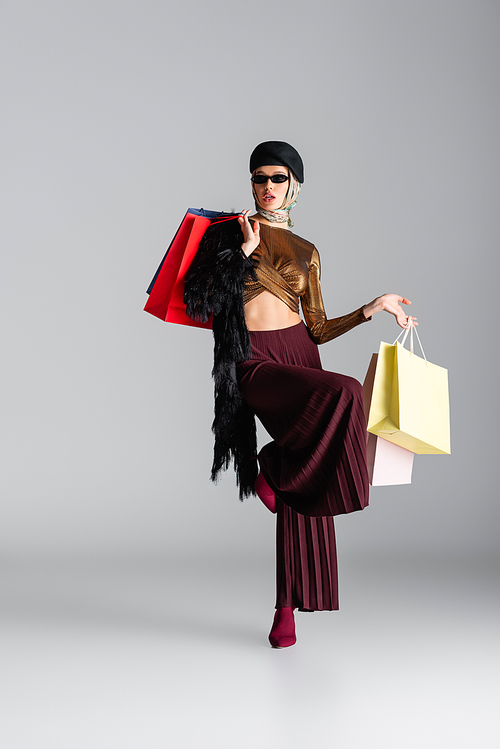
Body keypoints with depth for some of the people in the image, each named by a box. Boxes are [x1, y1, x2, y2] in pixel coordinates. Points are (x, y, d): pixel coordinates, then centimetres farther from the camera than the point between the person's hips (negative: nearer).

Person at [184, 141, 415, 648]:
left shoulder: (306, 253, 15)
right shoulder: (228, 233, 7)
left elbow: (318, 329, 15)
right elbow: (201, 302, -4)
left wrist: (374, 307, 9)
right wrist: (242, 251, -8)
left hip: (298, 354, 4)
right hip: (253, 362, -4)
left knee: (301, 495, -1)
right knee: (342, 395, -32)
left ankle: (288, 608, 10)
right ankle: (275, 470, -9)